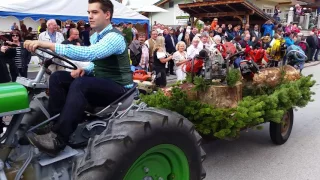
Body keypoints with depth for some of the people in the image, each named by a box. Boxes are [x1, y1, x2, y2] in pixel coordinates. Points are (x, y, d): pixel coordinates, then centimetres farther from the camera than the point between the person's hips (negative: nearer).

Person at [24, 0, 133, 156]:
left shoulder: (114, 37, -19)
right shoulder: (95, 37, 10)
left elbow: (88, 54, -36)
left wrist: (49, 45, -38)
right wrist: (85, 69, -1)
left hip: (118, 88, -9)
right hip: (99, 82, 9)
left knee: (80, 84, -35)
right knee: (57, 78, -5)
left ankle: (58, 139, -32)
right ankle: (54, 122, -8)